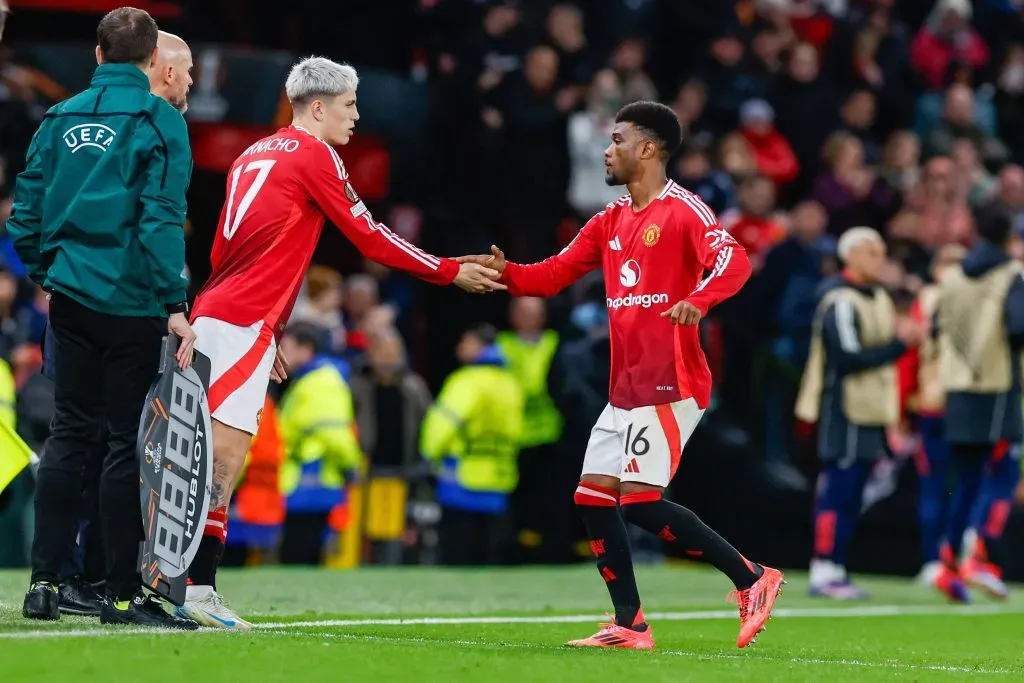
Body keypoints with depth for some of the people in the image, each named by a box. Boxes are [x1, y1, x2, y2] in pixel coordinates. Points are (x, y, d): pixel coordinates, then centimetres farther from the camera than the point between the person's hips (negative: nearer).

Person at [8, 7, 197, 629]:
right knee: (129, 439, -1)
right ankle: (123, 594, 1)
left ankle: (45, 580, 9)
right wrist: (174, 305, -14)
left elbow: (27, 210, 9)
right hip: (133, 301, -5)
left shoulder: (61, 118, 9)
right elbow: (162, 219, -14)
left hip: (70, 295, 5)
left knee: (70, 431, 11)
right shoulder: (158, 120, -7)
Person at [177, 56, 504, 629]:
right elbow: (370, 237, -5)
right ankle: (199, 589, -15)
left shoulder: (255, 156, 21)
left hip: (214, 312, 9)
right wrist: (451, 272, 3)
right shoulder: (314, 155, -5)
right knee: (228, 449, -11)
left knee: (219, 454, 11)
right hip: (245, 323, -9)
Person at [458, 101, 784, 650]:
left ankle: (752, 579, -5)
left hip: (669, 385, -9)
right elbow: (554, 275, 15)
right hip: (625, 388, 9)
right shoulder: (610, 223, 16)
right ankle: (630, 626, 8)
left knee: (640, 500, -16)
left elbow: (733, 260, -24)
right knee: (592, 498, 4)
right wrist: (505, 272, -3)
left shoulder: (683, 210, -9)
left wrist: (697, 300, -42)